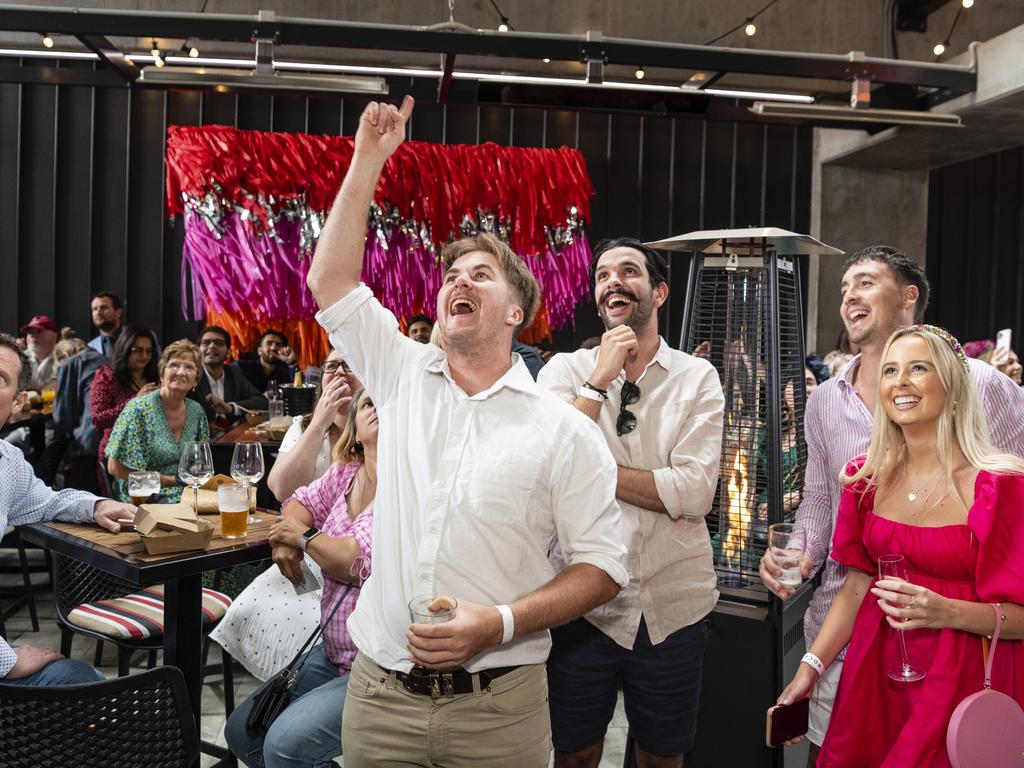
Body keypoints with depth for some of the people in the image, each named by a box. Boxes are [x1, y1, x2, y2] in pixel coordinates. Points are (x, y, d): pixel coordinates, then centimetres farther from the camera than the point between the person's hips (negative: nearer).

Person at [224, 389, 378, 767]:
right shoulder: (345, 473, 6)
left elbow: (360, 561, -26)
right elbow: (301, 501, 22)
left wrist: (304, 537, -7)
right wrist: (285, 540, -1)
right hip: (334, 654, 8)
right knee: (242, 731, 8)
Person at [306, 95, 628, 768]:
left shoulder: (564, 430, -5)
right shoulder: (403, 375, 6)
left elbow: (604, 565, -6)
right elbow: (330, 282, 3)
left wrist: (499, 624, -19)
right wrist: (368, 161, 2)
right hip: (380, 691, 3)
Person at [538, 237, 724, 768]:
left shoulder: (697, 378, -2)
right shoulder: (565, 370, -1)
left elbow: (695, 492, -16)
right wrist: (600, 380, -15)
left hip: (673, 602, 0)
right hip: (583, 600, 0)